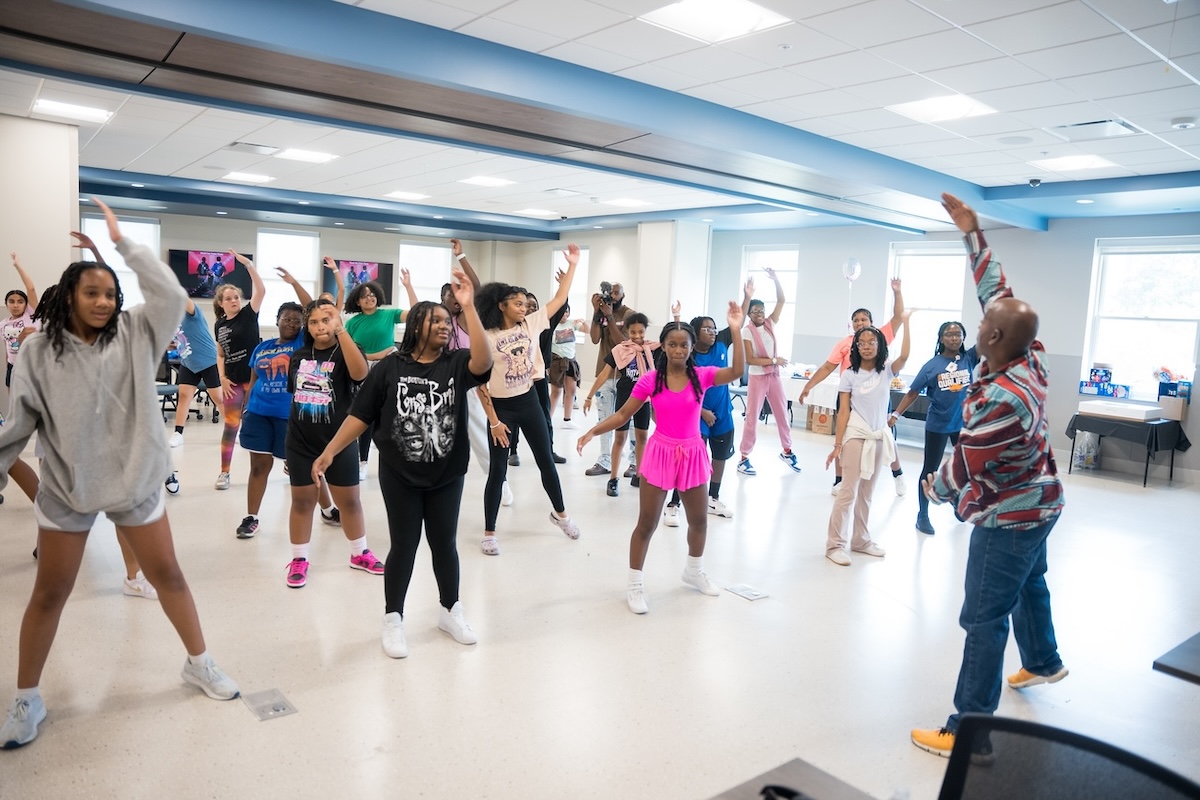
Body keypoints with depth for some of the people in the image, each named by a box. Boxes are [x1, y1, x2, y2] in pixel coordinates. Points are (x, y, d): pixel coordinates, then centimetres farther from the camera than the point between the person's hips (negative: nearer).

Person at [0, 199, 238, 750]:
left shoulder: (134, 335, -4)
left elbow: (170, 295, -19)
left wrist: (122, 241, -14)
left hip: (135, 481, 1)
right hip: (66, 489, 0)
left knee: (167, 574, 10)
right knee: (49, 594, 11)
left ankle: (199, 663, 27)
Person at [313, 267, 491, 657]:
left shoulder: (455, 363, -5)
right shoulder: (390, 367, -7)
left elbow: (484, 362, -27)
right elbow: (360, 415, -2)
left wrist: (468, 308, -32)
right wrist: (330, 450, -7)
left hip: (447, 475, 2)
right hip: (399, 475, -1)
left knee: (444, 543, 13)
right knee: (403, 546, 7)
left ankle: (451, 610, 33)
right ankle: (393, 618, 25)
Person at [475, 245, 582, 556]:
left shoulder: (530, 324, -1)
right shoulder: (486, 338, -13)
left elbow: (559, 299, 2)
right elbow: (480, 383, -12)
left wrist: (572, 265, -1)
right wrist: (493, 420, -14)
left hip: (529, 402, 5)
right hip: (502, 407, -4)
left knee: (546, 461, 15)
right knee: (498, 471, 1)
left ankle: (560, 514, 36)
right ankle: (489, 533, 14)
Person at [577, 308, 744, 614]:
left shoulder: (701, 375, -6)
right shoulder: (651, 379, -10)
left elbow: (736, 372, -23)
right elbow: (622, 415, -7)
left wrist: (736, 330, -28)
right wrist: (593, 431, -21)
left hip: (692, 454, 3)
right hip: (661, 453, -3)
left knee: (699, 520, 19)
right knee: (647, 523, 3)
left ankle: (694, 571, 45)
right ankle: (635, 584, 19)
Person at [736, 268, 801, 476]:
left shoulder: (770, 324, 3)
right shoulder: (747, 332, -11)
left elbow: (781, 300, -2)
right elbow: (749, 359, -17)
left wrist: (775, 278, -12)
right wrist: (774, 360, -17)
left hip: (774, 375, 5)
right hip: (757, 377, -5)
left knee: (782, 412, 13)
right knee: (752, 416, -2)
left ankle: (787, 451, 28)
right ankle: (744, 458, 4)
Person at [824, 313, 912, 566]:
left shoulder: (887, 371, 2)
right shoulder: (849, 375, -5)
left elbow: (904, 356, -20)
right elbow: (843, 412, -7)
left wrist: (905, 324, -19)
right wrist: (837, 445, -11)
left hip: (879, 437, 4)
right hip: (855, 436, -4)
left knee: (866, 493, 14)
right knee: (849, 492, -5)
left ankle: (860, 540, 26)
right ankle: (834, 544, 2)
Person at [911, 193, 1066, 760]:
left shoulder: (999, 398, -33)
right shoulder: (1029, 357, -8)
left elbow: (965, 468, -23)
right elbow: (996, 290, 2)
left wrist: (932, 487, -3)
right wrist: (973, 234, 4)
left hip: (1008, 518, -10)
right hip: (1037, 503, 10)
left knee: (984, 620, -5)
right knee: (1029, 585, 31)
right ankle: (1043, 662, 56)